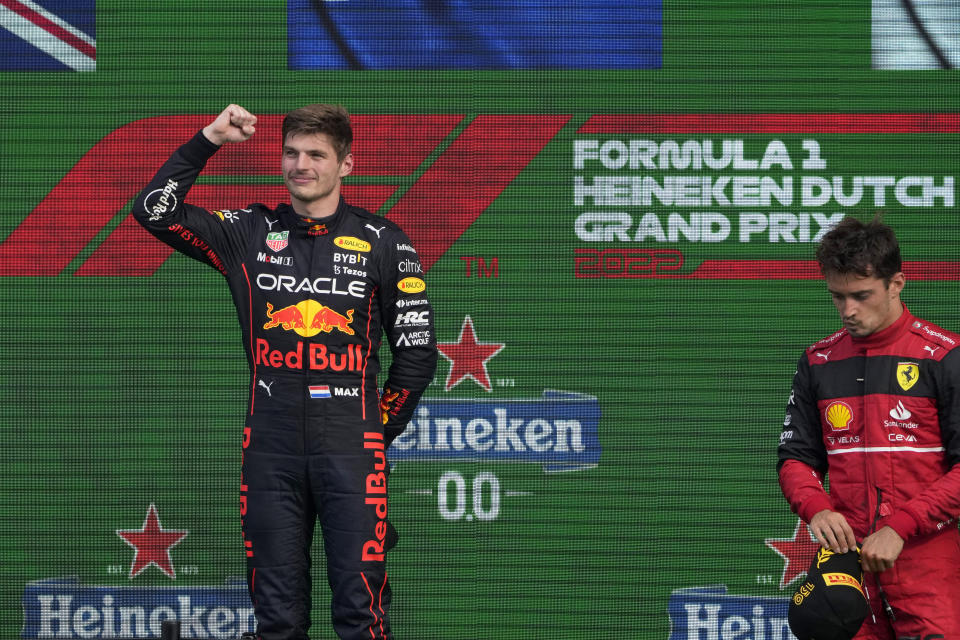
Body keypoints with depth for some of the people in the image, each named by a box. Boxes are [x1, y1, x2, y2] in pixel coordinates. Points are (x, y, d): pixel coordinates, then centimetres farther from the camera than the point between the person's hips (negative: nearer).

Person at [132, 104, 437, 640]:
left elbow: (417, 353, 8)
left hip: (350, 450, -2)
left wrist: (376, 433, 5)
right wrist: (207, 141, -2)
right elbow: (155, 211, 4)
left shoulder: (382, 242, 5)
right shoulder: (251, 233, 10)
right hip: (271, 451, 2)